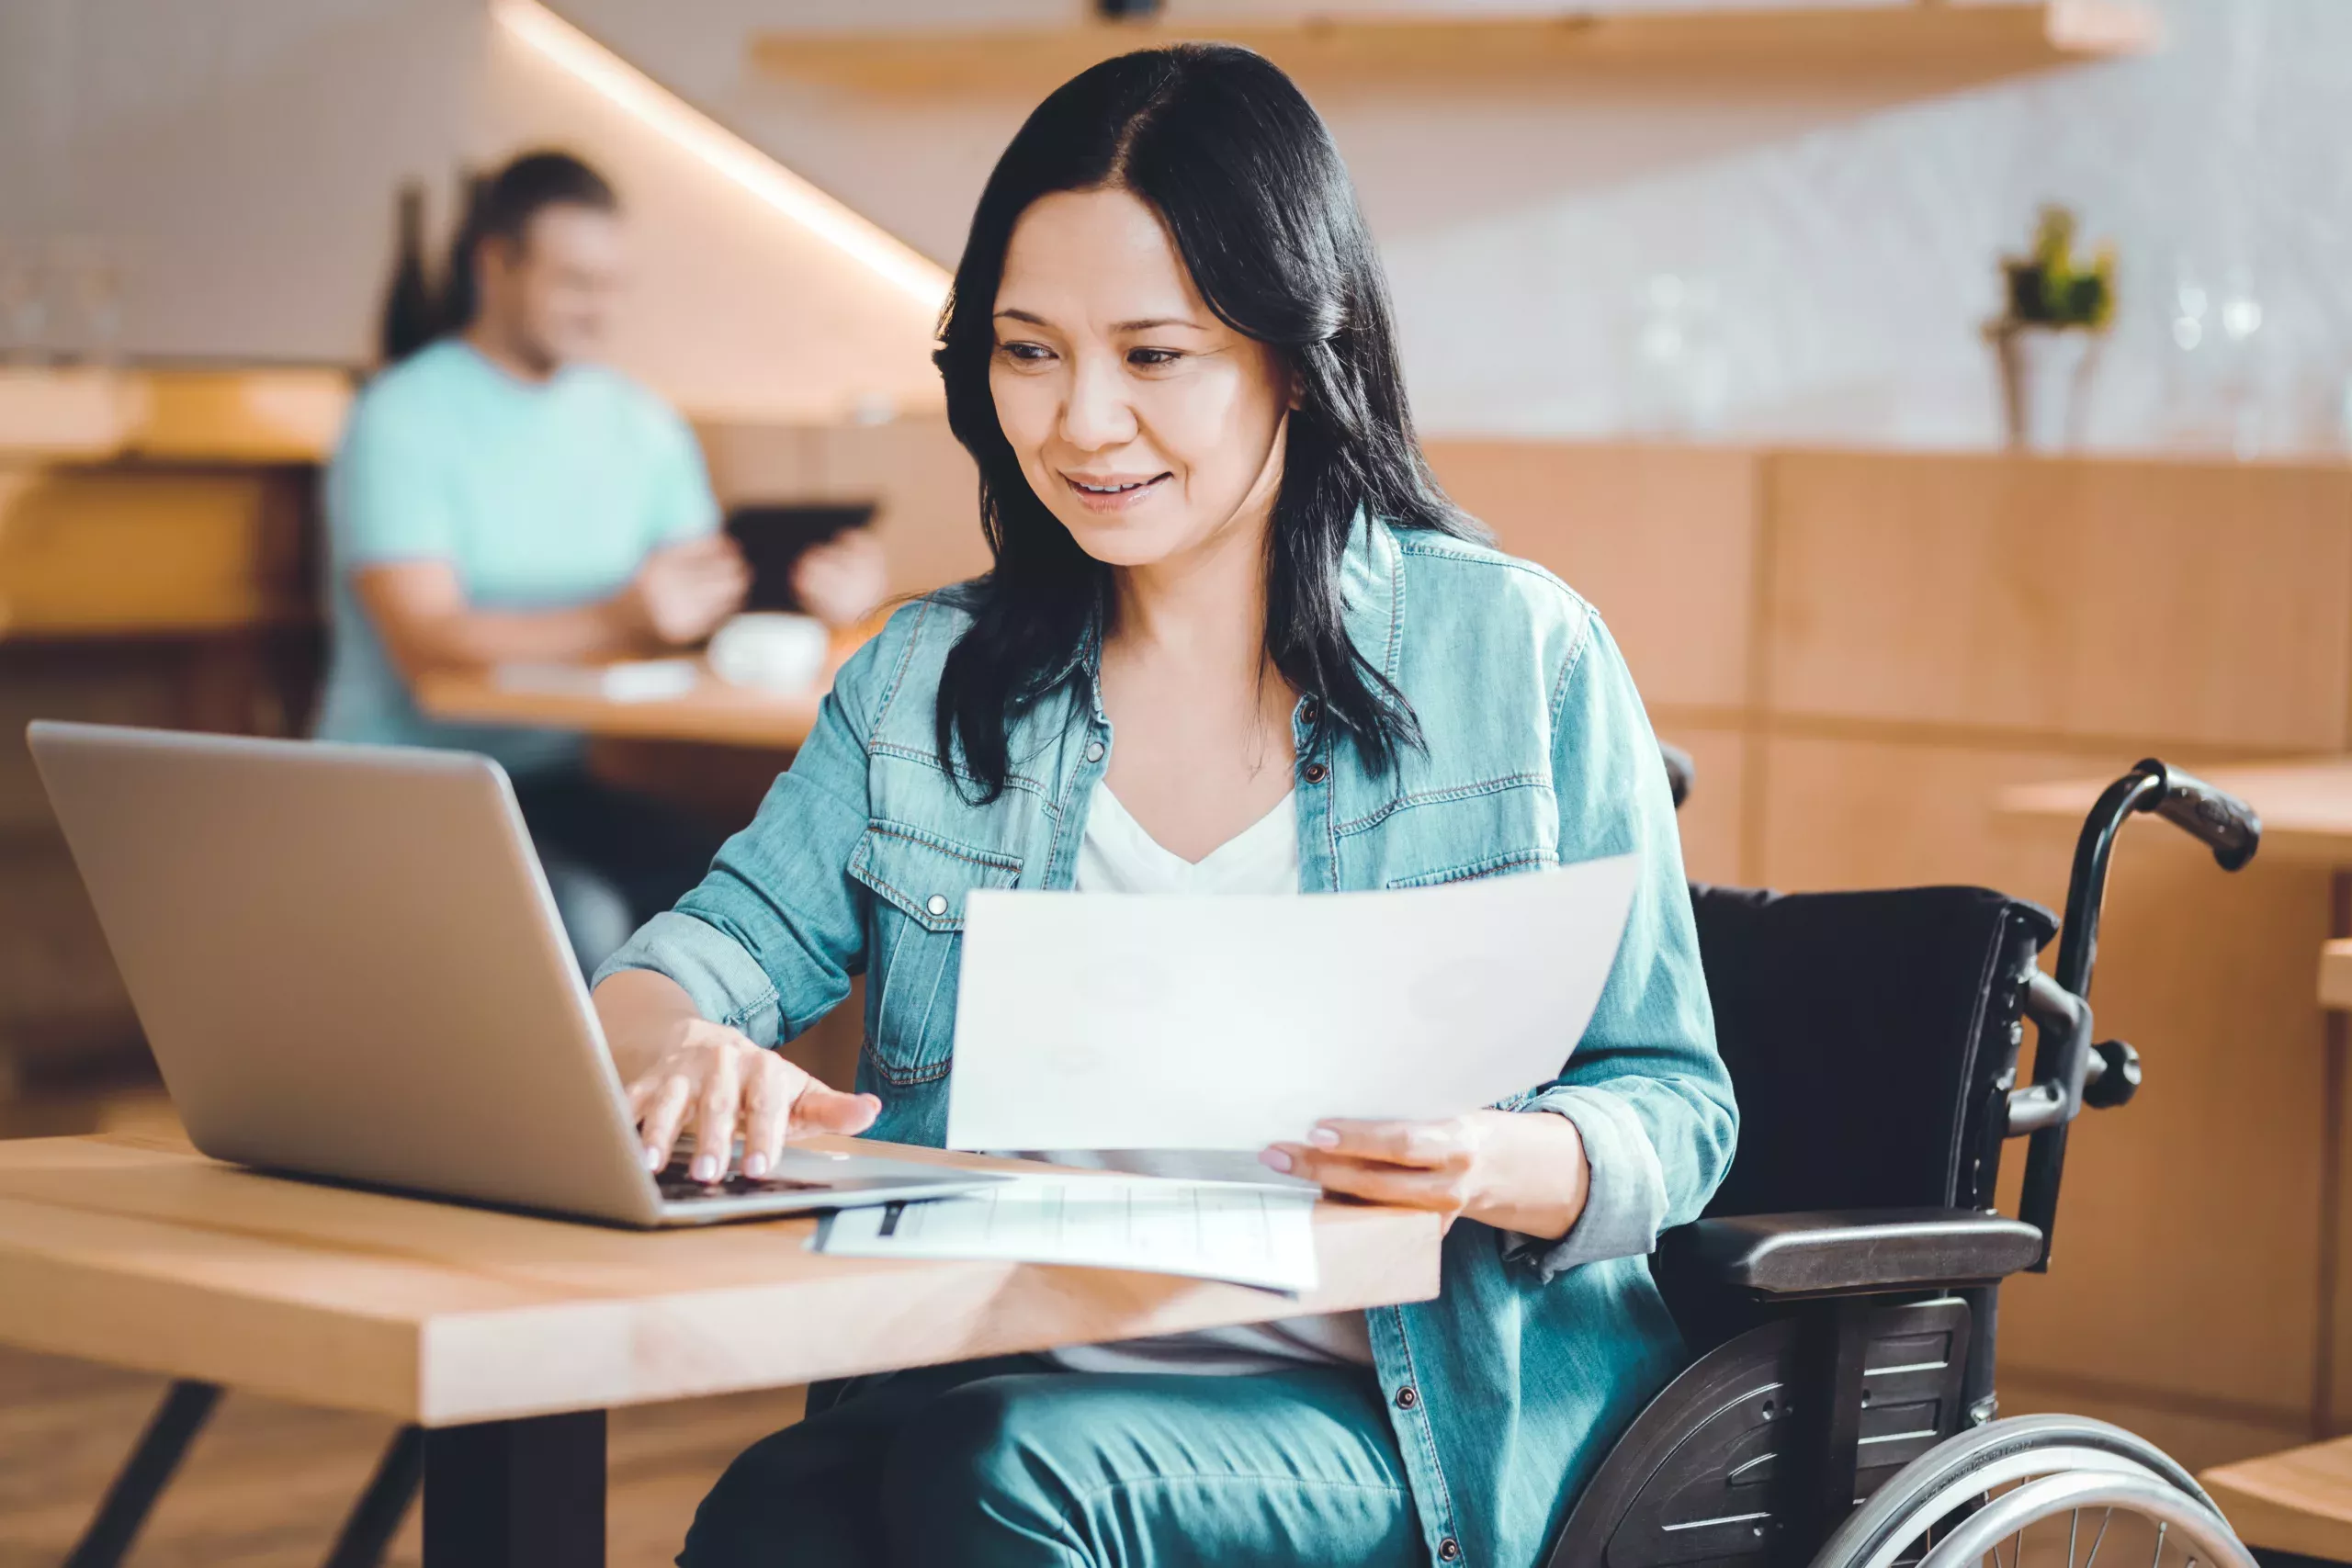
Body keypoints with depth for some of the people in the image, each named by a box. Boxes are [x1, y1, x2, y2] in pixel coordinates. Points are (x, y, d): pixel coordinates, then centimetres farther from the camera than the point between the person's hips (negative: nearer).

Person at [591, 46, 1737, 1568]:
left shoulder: (1521, 655, 3)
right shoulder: (930, 678, 16)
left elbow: (1674, 1112, 3)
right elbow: (722, 943, 9)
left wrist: (1497, 1164, -21)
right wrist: (678, 1043, -16)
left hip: (1422, 1427, -2)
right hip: (1011, 1378, 3)